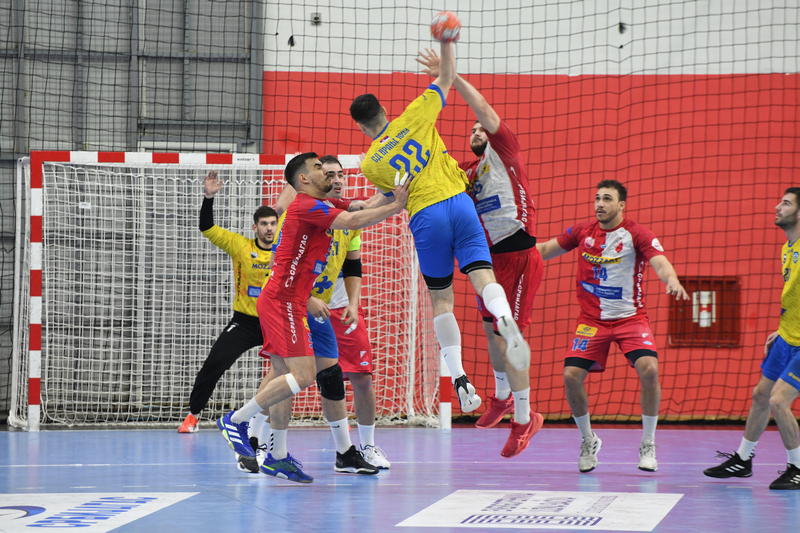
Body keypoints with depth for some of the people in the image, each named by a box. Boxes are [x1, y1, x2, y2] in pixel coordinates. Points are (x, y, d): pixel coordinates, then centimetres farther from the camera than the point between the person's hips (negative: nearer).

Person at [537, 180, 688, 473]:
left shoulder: (636, 234, -9)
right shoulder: (583, 232, 3)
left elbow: (659, 262, -23)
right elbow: (543, 250, 13)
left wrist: (671, 280, -44)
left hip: (630, 317, -3)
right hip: (591, 319, 3)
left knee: (649, 369, -24)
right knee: (571, 375, -12)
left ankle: (648, 445, -7)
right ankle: (588, 441, 13)